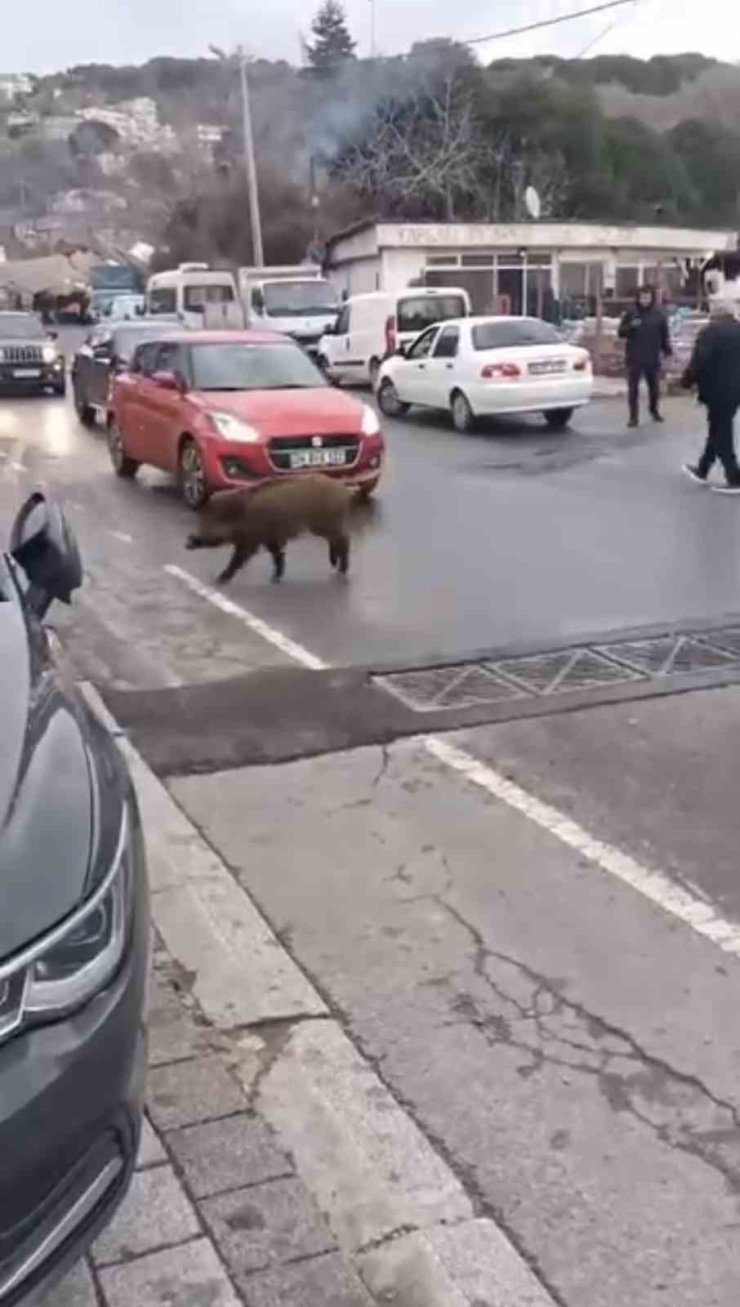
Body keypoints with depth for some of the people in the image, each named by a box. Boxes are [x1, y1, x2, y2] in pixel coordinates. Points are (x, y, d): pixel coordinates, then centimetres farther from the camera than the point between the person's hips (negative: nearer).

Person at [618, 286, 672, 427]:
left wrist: (668, 351, 1)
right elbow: (621, 333, -1)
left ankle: (654, 410, 33)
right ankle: (634, 416, -2)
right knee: (633, 387, -5)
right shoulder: (631, 313, 0)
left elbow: (664, 335, 7)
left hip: (653, 358, 2)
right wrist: (631, 326, -20)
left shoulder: (659, 314, 4)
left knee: (654, 386, 14)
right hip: (634, 357, -2)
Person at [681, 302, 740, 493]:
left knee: (721, 434, -1)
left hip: (718, 390, -8)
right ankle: (702, 470, 29)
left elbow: (699, 362, -19)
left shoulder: (710, 332, -13)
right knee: (718, 430, 17)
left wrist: (687, 381, -5)